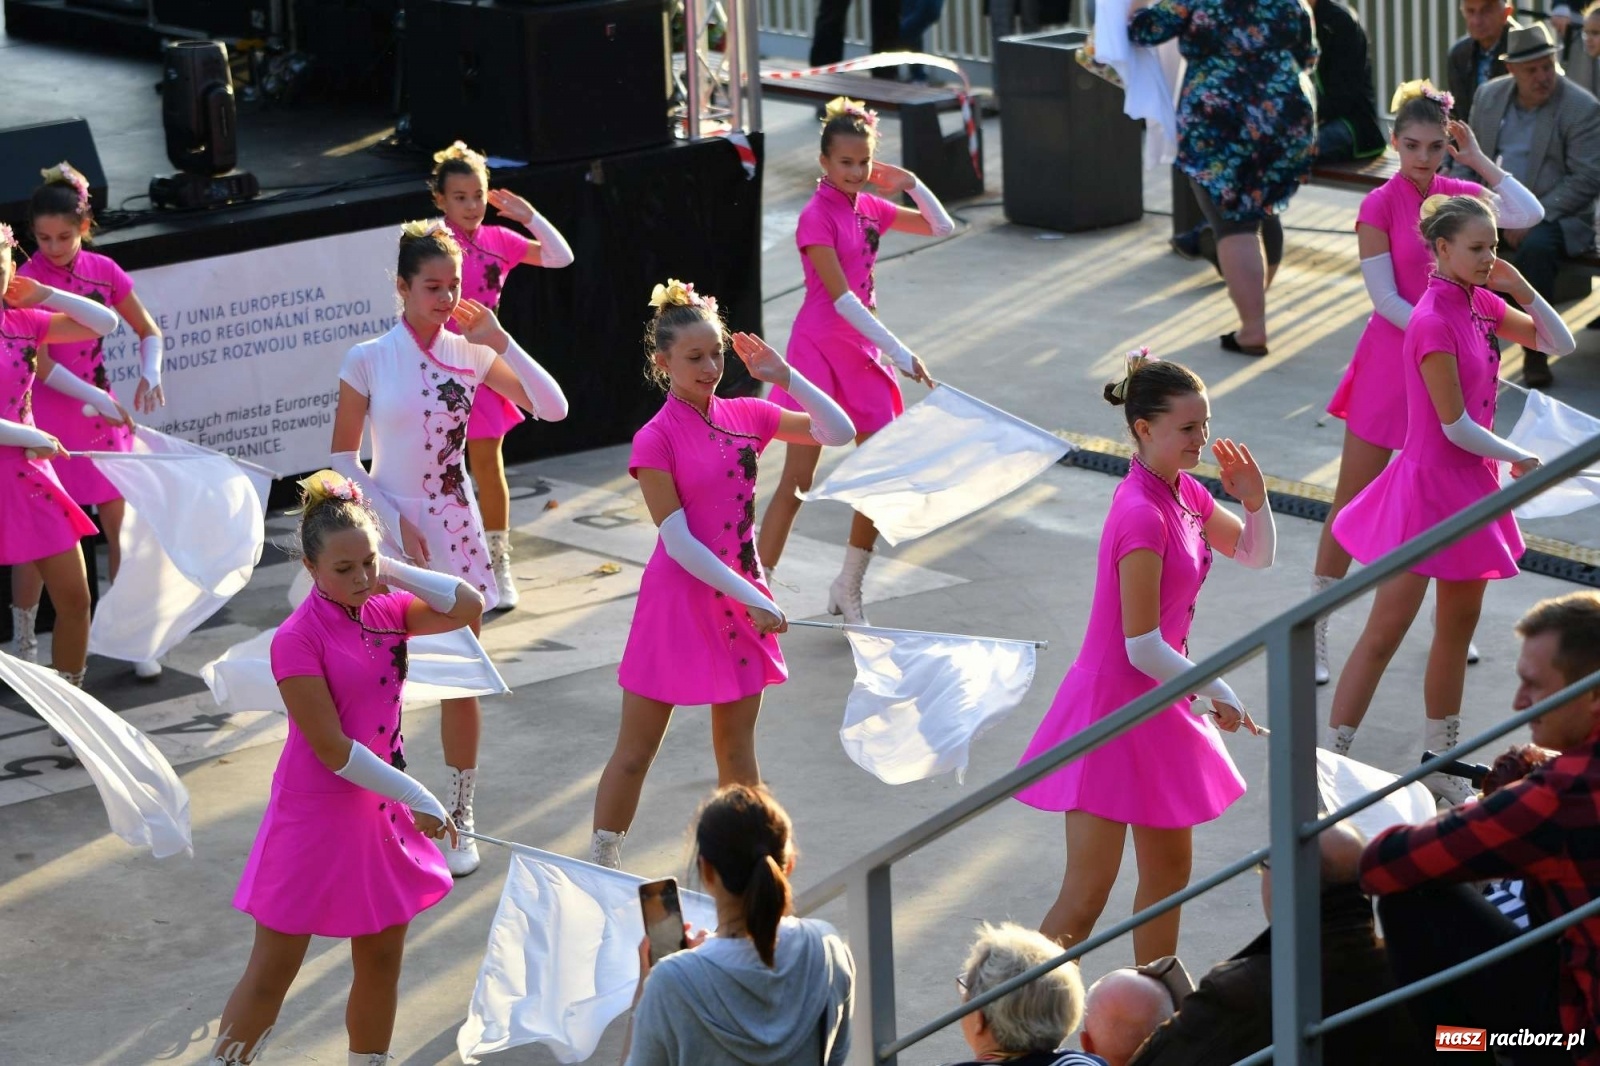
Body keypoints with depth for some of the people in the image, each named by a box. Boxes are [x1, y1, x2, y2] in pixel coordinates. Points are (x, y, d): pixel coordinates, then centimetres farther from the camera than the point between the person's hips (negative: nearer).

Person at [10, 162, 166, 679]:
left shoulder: (102, 271, 1)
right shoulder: (26, 282, -10)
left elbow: (148, 331, 11)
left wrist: (149, 374, -8)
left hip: (100, 417, 4)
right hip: (46, 419, -4)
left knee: (122, 527, 5)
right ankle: (23, 642, 16)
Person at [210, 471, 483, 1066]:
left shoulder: (384, 610, 1)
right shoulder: (298, 640, -20)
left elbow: (467, 606, -2)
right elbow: (333, 750, -21)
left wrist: (392, 571, -8)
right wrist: (418, 799, -16)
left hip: (379, 811, 7)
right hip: (316, 816, -7)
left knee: (382, 962, 16)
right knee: (271, 974, 2)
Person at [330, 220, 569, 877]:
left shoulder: (470, 354, -1)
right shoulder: (368, 360, -7)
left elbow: (552, 408, -4)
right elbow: (343, 457, -3)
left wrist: (499, 341, -12)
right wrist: (396, 523, -9)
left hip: (453, 531, 2)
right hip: (386, 531, -2)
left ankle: (459, 821, 17)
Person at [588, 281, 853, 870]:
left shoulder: (744, 416, 2)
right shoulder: (656, 439, -15)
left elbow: (838, 432, 4)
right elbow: (680, 542, -17)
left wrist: (786, 377, -8)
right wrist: (751, 599, -19)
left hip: (740, 597, 5)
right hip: (679, 602, -5)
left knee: (737, 749, 15)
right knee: (635, 750, 4)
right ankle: (601, 868, 15)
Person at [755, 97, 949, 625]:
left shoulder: (869, 208, 7)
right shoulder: (817, 217, -15)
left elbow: (942, 228, 16)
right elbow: (842, 298, -21)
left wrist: (912, 185, -2)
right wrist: (901, 354, -22)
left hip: (864, 350, 7)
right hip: (820, 348, -7)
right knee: (797, 480, -7)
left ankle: (848, 588, 22)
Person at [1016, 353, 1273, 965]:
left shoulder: (1184, 494, 4)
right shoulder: (1142, 515, -25)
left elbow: (1256, 556, 18)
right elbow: (1143, 647, -24)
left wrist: (1255, 500, -3)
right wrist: (1218, 694, -13)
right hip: (1115, 708, -10)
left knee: (1169, 874, 20)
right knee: (1085, 899, -8)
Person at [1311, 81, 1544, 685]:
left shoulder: (1458, 194, 2)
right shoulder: (1380, 205, -11)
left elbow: (1529, 214, -14)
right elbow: (1384, 296, -13)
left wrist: (1477, 160, -12)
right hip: (1392, 358, -5)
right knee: (1352, 501, -1)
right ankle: (1314, 632, 5)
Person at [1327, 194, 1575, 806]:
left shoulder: (1480, 304, 4)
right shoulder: (1434, 324, -21)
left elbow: (1558, 343, 12)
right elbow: (1457, 426, -20)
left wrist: (1522, 291, -4)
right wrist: (1520, 460, -5)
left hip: (1470, 482, 9)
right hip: (1430, 484, -9)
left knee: (1460, 623, 16)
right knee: (1385, 632, -7)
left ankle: (1441, 762, 28)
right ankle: (1329, 762, -2)